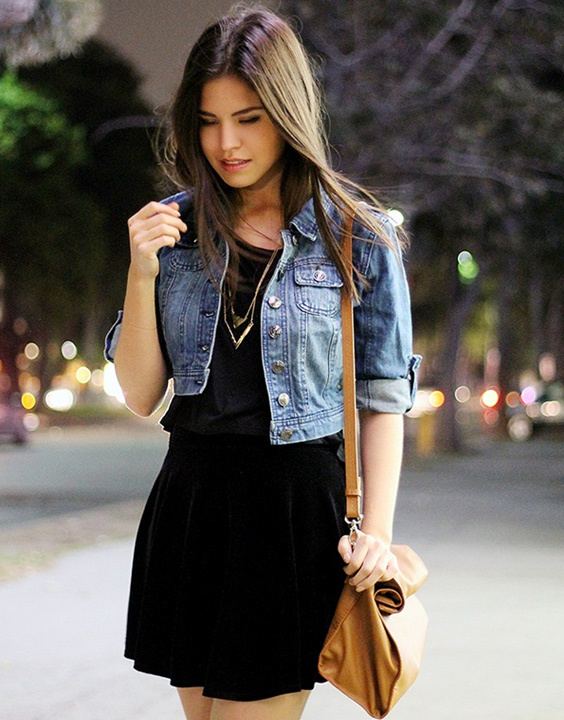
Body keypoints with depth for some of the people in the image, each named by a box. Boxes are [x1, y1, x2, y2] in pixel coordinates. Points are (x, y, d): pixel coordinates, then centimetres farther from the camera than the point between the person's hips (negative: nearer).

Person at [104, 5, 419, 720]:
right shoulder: (175, 226, 7)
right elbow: (141, 394, 6)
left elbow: (382, 398, 0)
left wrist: (376, 531, -10)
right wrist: (142, 277, -7)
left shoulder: (357, 236, -2)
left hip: (299, 503, -4)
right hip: (191, 499, 4)